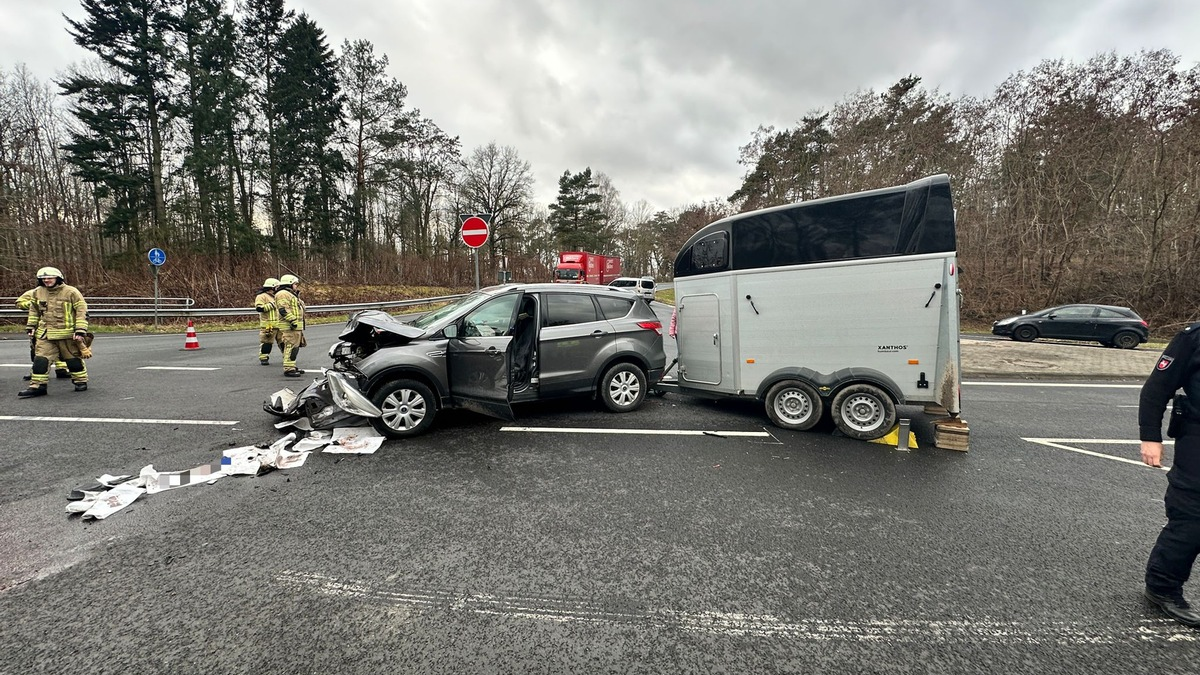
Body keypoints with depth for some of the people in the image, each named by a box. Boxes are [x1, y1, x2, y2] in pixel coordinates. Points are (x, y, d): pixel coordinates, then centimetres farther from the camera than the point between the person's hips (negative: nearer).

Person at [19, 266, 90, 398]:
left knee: (73, 358, 6)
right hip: (45, 333, 4)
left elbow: (82, 311, -9)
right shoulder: (37, 293, 9)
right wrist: (31, 326, 18)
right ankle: (38, 386, 3)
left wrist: (80, 330, -15)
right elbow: (34, 311, 24)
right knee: (41, 359, -1)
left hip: (68, 333, -4)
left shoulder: (71, 292, -8)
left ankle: (81, 381, 19)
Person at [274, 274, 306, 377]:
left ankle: (292, 367, 24)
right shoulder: (283, 294, -10)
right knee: (291, 347, -13)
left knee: (295, 347, 15)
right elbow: (283, 310, -21)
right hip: (289, 327, -11)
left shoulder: (291, 294, 26)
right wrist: (292, 320, -24)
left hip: (296, 326, 11)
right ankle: (288, 369, -14)